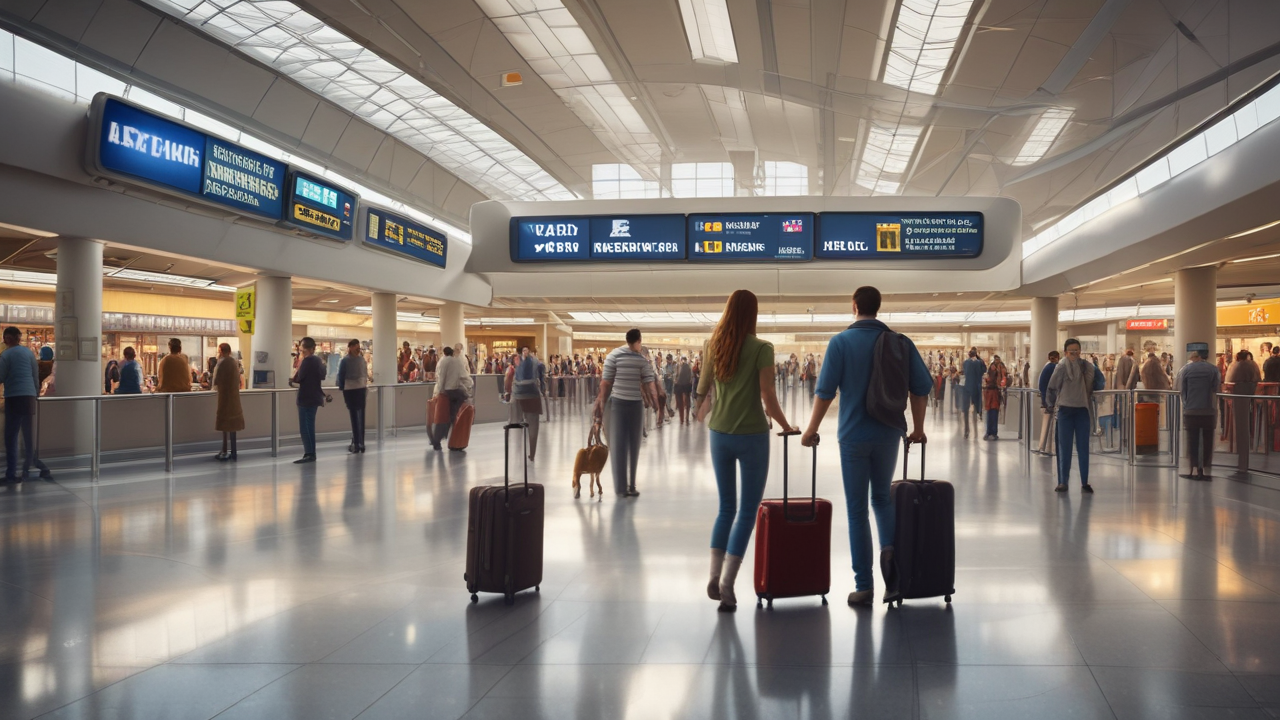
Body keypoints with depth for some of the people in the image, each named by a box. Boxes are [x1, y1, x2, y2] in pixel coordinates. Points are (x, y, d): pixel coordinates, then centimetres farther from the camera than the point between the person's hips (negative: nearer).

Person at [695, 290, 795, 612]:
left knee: (726, 507, 17)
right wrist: (786, 426, 1)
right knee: (748, 511, 4)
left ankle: (714, 577, 9)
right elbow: (768, 397, -13)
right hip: (751, 434, -5)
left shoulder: (714, 346, 5)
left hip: (719, 433, 5)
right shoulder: (761, 349, -10)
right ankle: (727, 585, -1)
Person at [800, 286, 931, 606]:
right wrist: (918, 429, 12)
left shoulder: (841, 342, -6)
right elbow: (920, 388, 0)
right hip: (889, 434, 2)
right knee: (883, 497, 21)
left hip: (854, 435, -2)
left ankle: (864, 586, 7)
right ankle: (889, 547, -8)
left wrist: (811, 430, 0)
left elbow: (825, 391, -10)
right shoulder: (901, 342, 1)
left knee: (857, 509, 6)